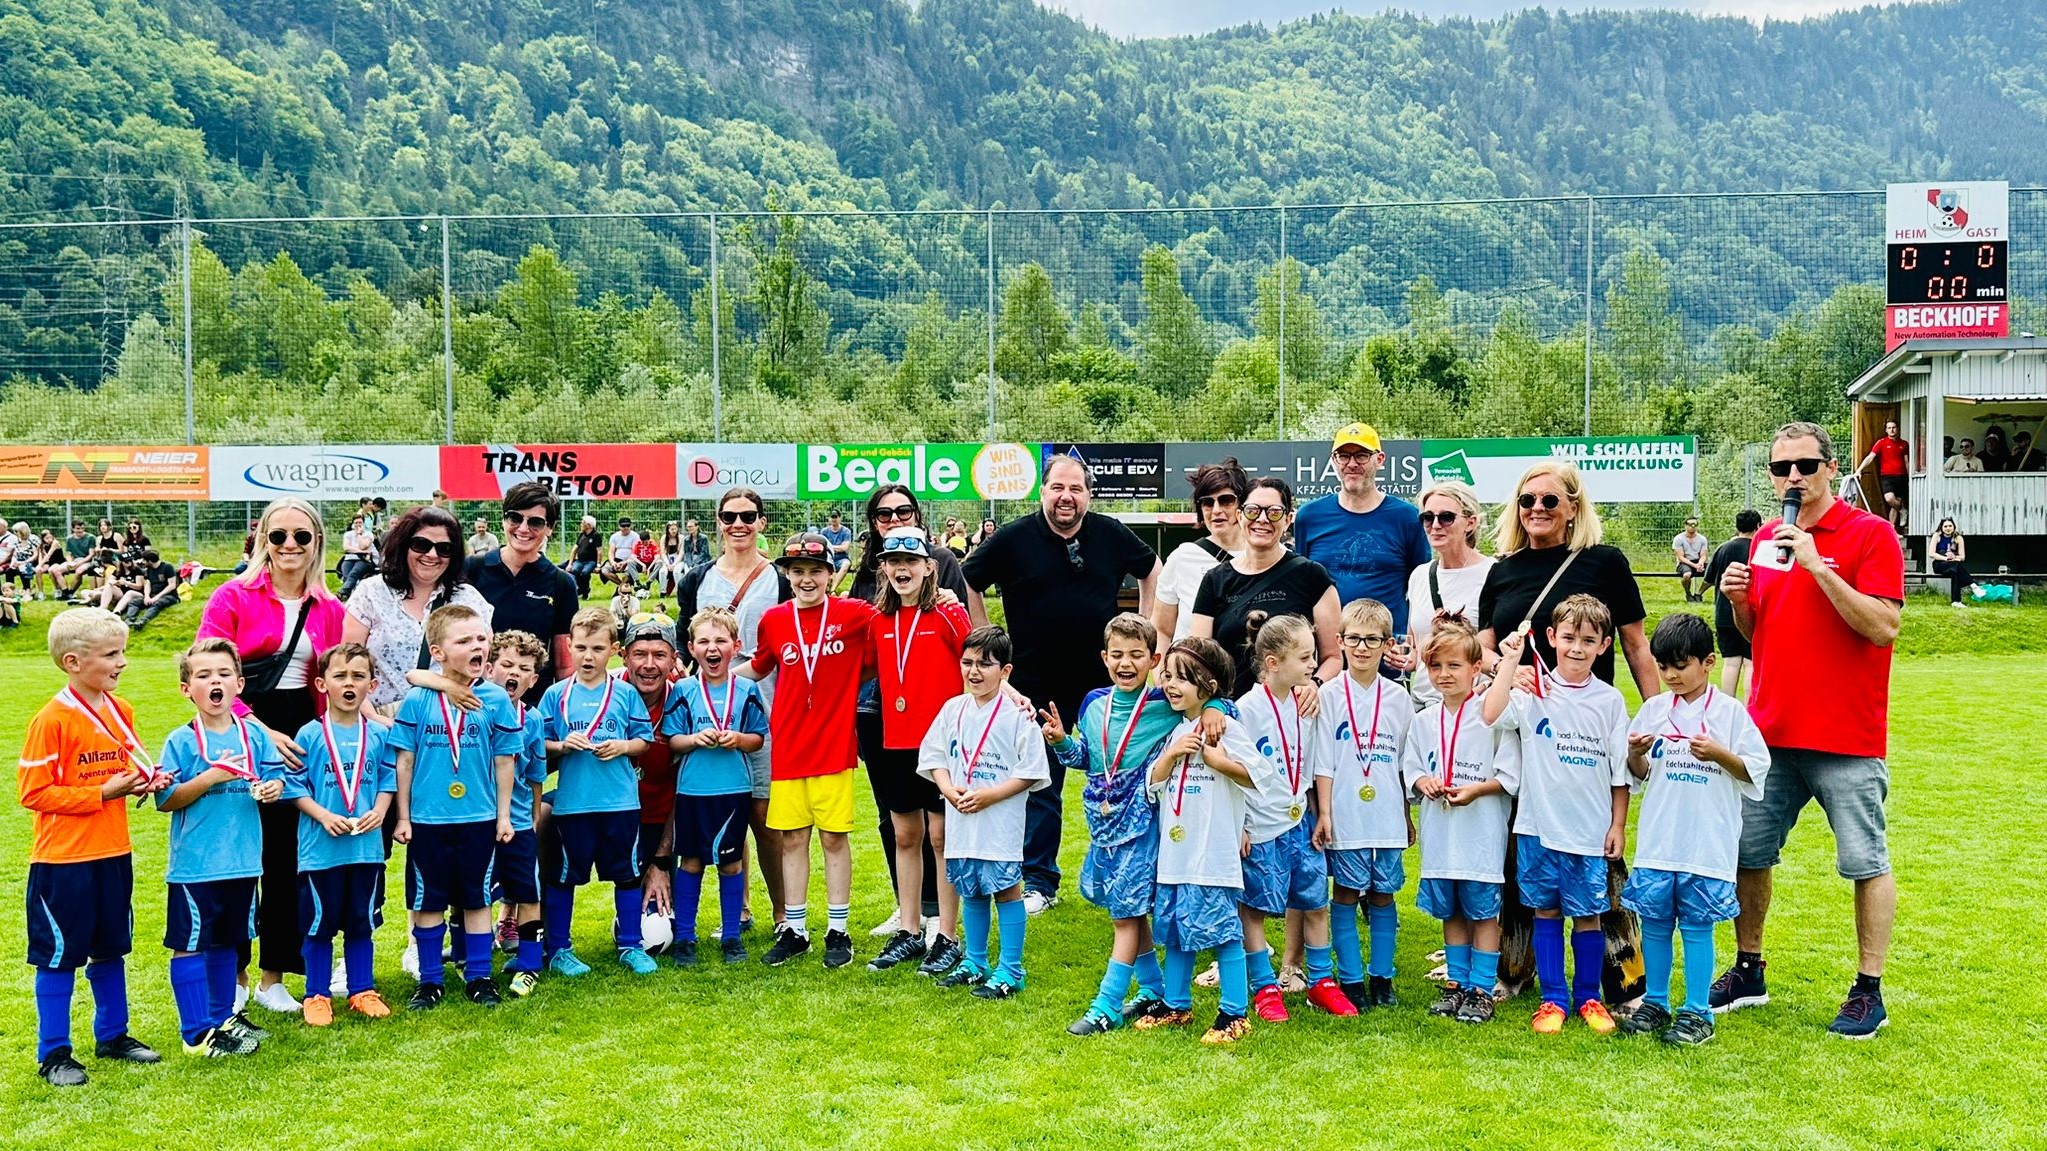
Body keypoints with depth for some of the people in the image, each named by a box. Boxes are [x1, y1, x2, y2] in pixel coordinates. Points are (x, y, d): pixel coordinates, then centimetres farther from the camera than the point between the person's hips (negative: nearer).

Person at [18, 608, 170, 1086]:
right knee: (59, 956, 4)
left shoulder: (120, 711, 6)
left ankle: (113, 1035, 31)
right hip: (63, 859, -7)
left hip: (113, 853, 7)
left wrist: (146, 779, -2)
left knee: (110, 949, 17)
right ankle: (53, 1054, 15)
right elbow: (33, 793, -16)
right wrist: (103, 792, -19)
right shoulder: (51, 721, -16)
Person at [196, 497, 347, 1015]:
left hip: (300, 738, 3)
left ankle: (274, 977, 21)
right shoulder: (233, 598, -4)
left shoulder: (330, 610, 7)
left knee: (288, 857, 8)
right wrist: (261, 731, -19)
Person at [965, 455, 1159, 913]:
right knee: (1039, 788, 8)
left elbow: (1152, 570, 16)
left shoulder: (1111, 534, 0)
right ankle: (1039, 883, 19)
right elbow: (968, 583, 4)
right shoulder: (1013, 539, -5)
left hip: (1104, 682, 1)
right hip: (1037, 686, -1)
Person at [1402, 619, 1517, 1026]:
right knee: (1450, 912, 14)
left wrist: (1476, 789, -20)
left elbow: (1510, 776, -8)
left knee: (1483, 911, 3)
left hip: (1481, 834, -5)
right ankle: (1457, 984, 25)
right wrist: (1422, 781, -9)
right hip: (1439, 834, 5)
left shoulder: (1492, 716, -8)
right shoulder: (1423, 721, 7)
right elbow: (1408, 770, 11)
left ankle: (1481, 990, 12)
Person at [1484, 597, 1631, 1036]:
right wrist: (1509, 665, -21)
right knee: (1546, 910, 8)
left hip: (1591, 831, 1)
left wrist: (1618, 825, 4)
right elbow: (1492, 716, -21)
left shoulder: (1610, 700, 3)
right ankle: (1552, 998, 19)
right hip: (1539, 825, 0)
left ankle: (1588, 997, 23)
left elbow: (1620, 771, 6)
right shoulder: (1534, 691, -2)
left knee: (1588, 914, 7)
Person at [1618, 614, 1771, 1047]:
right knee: (1654, 922, 8)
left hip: (1708, 845, -3)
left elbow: (1755, 770, -2)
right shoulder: (1653, 710, 7)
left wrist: (1719, 754, -17)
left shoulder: (1730, 711, -3)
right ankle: (1654, 1005, 22)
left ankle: (1697, 1013, 13)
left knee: (1697, 926, 2)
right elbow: (1638, 774, 13)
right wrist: (1635, 752, -8)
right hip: (1656, 842, 3)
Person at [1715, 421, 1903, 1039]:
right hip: (1769, 732, 6)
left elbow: (1883, 627, -17)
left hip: (1846, 738, -6)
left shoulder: (1870, 534, -7)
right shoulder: (1765, 539, 11)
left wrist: (1817, 565, -21)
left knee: (1866, 864, 2)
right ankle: (1748, 971, 25)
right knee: (1746, 854, 10)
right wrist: (1738, 600, -2)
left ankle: (1869, 992, 14)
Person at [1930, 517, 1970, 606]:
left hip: (1955, 565, 1)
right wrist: (1946, 558, -22)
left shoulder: (1958, 538, 4)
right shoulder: (1937, 536, 0)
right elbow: (1931, 554, -9)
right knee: (1957, 565, -34)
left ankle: (1956, 601, -36)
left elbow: (1962, 557, 1)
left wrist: (1954, 557, -21)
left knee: (1955, 573, -35)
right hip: (1939, 565, -1)